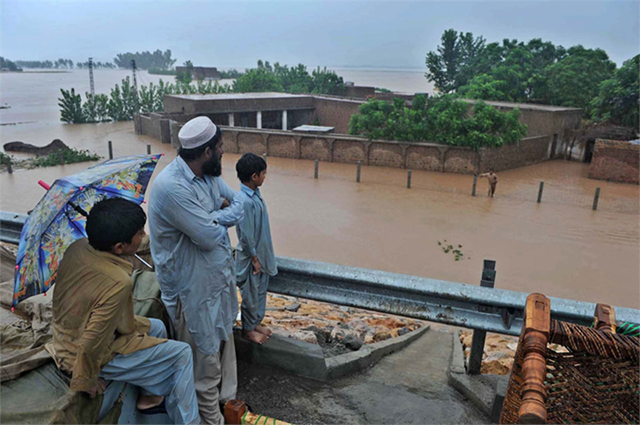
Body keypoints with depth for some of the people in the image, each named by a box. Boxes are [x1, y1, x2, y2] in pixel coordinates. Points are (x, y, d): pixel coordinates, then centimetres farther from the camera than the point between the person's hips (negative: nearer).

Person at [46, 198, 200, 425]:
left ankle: (151, 397, 34)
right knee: (183, 354, 2)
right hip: (89, 355, -8)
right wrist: (87, 380, -14)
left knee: (156, 327, 22)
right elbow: (92, 345, -31)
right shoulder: (118, 282, -36)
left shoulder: (77, 247, -13)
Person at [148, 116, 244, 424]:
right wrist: (223, 215, -8)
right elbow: (210, 236, -28)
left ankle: (226, 399, 47)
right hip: (194, 290, -9)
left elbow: (238, 206, 3)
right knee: (205, 356, 10)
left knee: (224, 342, 25)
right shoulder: (171, 187, -28)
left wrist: (213, 217, -16)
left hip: (219, 277, 9)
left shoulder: (209, 174, 0)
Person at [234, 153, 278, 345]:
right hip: (251, 257, -9)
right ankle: (248, 329, 29)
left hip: (261, 254, 9)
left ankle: (256, 323, 39)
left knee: (260, 291, 22)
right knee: (251, 295, 10)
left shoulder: (255, 194, 2)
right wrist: (254, 258, -15)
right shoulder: (245, 201, -28)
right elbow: (246, 235, -23)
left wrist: (261, 257, 17)